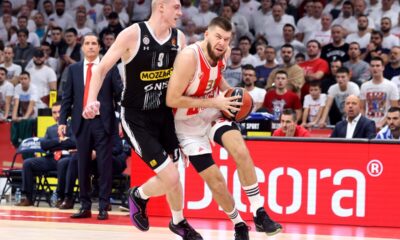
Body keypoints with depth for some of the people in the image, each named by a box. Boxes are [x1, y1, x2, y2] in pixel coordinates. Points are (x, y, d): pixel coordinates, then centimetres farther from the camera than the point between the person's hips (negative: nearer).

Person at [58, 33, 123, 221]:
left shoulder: (110, 68, 4)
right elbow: (67, 97, 10)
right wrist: (62, 121, 2)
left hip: (103, 122, -3)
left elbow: (119, 94, 1)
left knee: (104, 165, -3)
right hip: (81, 122, 3)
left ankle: (103, 207, 1)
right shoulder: (74, 69, 10)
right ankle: (85, 206, 12)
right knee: (83, 165, 6)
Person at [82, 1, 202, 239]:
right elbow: (102, 68, -10)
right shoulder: (132, 34, -18)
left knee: (173, 176, 13)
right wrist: (92, 100, -24)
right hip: (136, 118, -6)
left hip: (163, 113, 6)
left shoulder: (179, 38, -2)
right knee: (170, 178, -12)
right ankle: (139, 196, 19)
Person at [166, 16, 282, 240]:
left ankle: (260, 214, -15)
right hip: (190, 126, -4)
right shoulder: (190, 56, -28)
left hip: (215, 115, 4)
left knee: (241, 152, -22)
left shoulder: (223, 53, -7)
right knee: (215, 180, -5)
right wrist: (213, 102, -28)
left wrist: (231, 93, -2)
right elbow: (172, 99, -29)